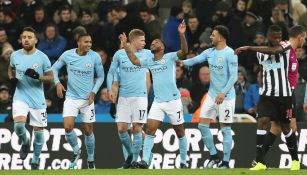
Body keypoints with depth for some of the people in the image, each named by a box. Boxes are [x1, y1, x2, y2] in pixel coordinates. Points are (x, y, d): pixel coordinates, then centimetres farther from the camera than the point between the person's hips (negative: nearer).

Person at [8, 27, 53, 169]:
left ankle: (35, 161, 24)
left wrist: (38, 76, -20)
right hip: (20, 97, 1)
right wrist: (11, 78, 0)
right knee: (18, 124, -23)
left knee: (38, 131, 4)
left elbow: (50, 77, -1)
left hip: (37, 99, -1)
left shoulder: (42, 57, -6)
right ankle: (25, 142, 11)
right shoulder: (15, 55, 2)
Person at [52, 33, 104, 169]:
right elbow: (55, 68, 8)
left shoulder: (95, 57, -7)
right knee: (68, 127, -15)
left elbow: (100, 76, 4)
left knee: (88, 131, 5)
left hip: (87, 98, 0)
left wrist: (94, 92, -8)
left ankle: (91, 160, 23)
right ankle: (76, 152, 12)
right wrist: (57, 83, -7)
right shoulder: (67, 55, -6)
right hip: (71, 97, 0)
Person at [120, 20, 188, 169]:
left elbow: (184, 51, -19)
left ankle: (183, 161, 16)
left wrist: (181, 34, -33)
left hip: (173, 101, -5)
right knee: (150, 129, -9)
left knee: (180, 132, 5)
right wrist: (125, 45, 8)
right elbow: (135, 60, 16)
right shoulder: (149, 61, 11)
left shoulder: (170, 58, -5)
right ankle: (145, 161, -13)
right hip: (157, 102, 5)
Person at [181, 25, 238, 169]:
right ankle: (213, 155, 17)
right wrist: (183, 62, -20)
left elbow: (233, 76, -17)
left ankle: (226, 162, 4)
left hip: (226, 96, -7)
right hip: (212, 95, 7)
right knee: (202, 124, 4)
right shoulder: (210, 52, 7)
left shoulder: (230, 54, -14)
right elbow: (195, 60, 1)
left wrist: (223, 93, -25)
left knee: (225, 129, -2)